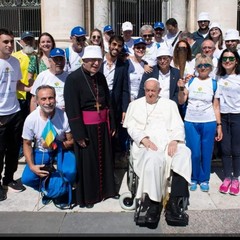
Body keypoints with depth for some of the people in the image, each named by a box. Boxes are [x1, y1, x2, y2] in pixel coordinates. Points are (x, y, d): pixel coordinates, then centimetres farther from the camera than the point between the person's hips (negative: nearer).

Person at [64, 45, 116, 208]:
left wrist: (112, 124, 9)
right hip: (85, 126, -6)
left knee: (104, 158, 15)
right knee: (86, 161, 6)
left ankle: (104, 190, 34)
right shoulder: (73, 78, -13)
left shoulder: (101, 77, 5)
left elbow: (108, 102, 12)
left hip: (102, 125, 6)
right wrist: (79, 133, -17)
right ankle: (86, 196, 24)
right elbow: (72, 109, -16)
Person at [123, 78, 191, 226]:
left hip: (169, 142, 2)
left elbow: (178, 126, 10)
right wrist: (144, 139, -11)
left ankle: (174, 204, -30)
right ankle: (154, 203, -24)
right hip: (146, 144, -1)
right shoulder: (135, 104, 19)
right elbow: (131, 127, 8)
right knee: (152, 159, -37)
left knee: (184, 154, -32)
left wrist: (174, 141, -11)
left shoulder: (170, 104, 21)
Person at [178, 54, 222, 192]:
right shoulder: (190, 81, 4)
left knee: (206, 153, 6)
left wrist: (219, 126, 0)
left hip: (208, 123, 0)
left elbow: (216, 107, 3)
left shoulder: (214, 83, 2)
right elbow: (181, 101, 2)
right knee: (194, 153, 2)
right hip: (190, 122, 1)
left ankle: (204, 179, 23)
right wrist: (181, 88, -13)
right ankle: (194, 178, 22)